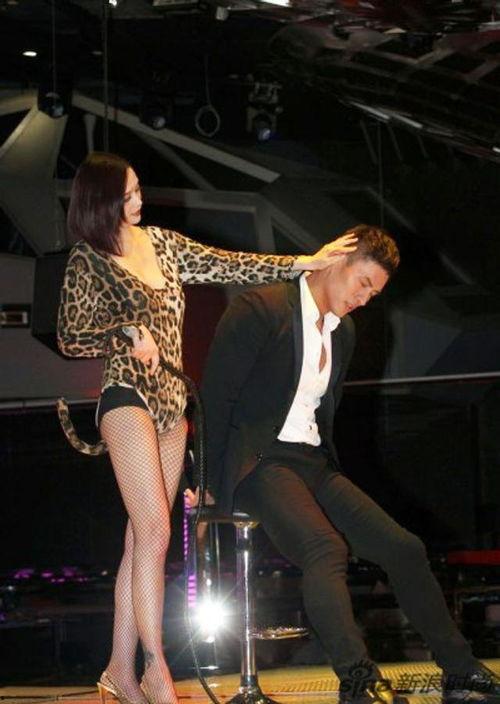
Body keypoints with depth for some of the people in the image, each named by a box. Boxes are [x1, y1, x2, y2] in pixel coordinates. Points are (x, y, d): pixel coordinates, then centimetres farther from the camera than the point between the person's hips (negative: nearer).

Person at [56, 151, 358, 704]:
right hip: (127, 397, -6)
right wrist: (127, 334, -19)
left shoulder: (160, 243, 12)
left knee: (143, 539, 5)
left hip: (170, 403, 6)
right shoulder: (87, 262, -4)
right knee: (153, 533, -14)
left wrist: (303, 263, 5)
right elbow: (70, 339, -3)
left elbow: (226, 267, 11)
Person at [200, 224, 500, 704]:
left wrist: (329, 475, 12)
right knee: (326, 549, -33)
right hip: (259, 462, -8)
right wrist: (208, 481, -6)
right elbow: (215, 398, -9)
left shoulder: (344, 332, 15)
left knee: (404, 549, -2)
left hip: (313, 465, 8)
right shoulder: (259, 310, -10)